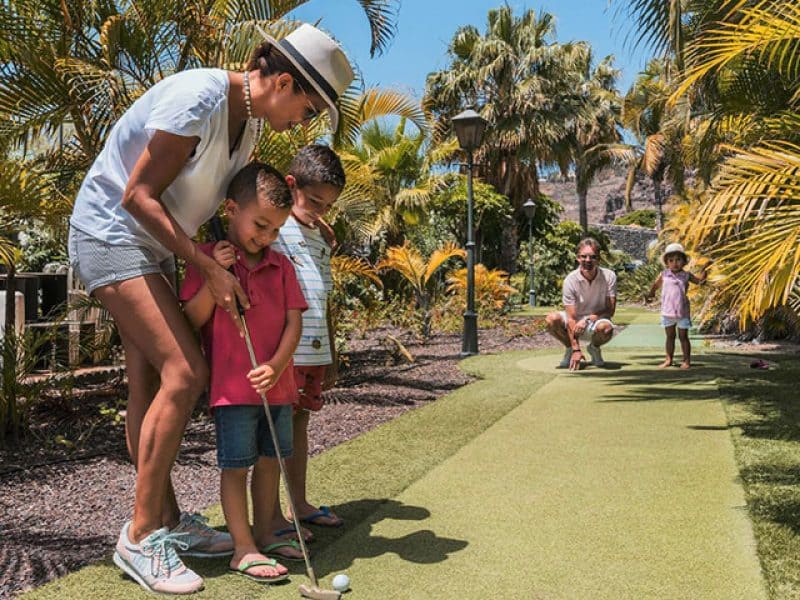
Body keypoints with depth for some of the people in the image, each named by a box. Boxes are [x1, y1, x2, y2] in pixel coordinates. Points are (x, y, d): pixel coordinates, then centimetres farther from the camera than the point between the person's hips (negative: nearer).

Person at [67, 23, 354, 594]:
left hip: (151, 243, 9)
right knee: (185, 372, -17)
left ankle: (166, 521, 17)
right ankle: (140, 536, -6)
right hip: (110, 231, -9)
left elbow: (225, 197, 14)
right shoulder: (198, 99, -23)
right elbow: (138, 196, -23)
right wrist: (210, 268, -23)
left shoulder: (249, 119, 5)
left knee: (149, 381, 8)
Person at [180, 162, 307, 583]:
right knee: (235, 465, 1)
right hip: (231, 385, -4)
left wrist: (276, 366, -13)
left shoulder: (281, 265, 6)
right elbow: (193, 319, -8)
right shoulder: (206, 258, -3)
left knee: (270, 460, 14)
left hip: (277, 383, 5)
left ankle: (264, 533, 30)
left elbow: (293, 322, 1)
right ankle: (243, 549, 9)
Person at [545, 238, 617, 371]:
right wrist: (576, 350, -26)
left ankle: (594, 348, 2)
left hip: (597, 320, 0)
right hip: (576, 321, 1)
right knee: (552, 319, -29)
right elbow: (571, 318, -20)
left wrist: (588, 319, -26)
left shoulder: (609, 276, -14)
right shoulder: (570, 280, -17)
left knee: (605, 328, -37)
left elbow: (610, 310, -10)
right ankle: (570, 348, 2)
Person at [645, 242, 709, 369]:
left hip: (682, 312, -1)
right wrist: (650, 294, 2)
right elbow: (655, 285, 11)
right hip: (667, 312, 2)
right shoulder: (663, 275, 1)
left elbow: (699, 279, 0)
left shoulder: (686, 275, -1)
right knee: (670, 336, 11)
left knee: (683, 336, 6)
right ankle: (669, 360, 18)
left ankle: (687, 360, 14)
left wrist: (704, 270, -13)